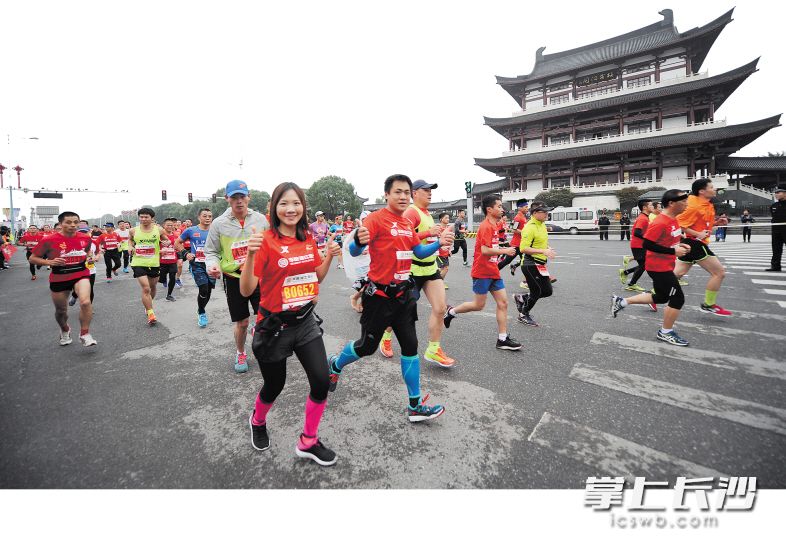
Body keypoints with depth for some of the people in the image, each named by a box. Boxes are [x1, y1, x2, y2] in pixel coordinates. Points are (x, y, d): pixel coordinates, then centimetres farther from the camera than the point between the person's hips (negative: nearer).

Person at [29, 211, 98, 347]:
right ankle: (65, 330, 48)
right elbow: (33, 258, -2)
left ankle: (84, 334, -11)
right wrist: (50, 262, -20)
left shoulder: (86, 238, -3)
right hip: (59, 278, 0)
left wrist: (89, 257, -1)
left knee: (85, 302, -26)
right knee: (61, 310, 16)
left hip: (81, 275, 0)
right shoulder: (49, 240, -11)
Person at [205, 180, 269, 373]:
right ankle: (240, 353, 37)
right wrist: (213, 265, -15)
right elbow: (211, 251, 4)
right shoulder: (219, 223, -2)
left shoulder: (260, 219, 0)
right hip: (234, 278, 0)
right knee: (242, 322, 10)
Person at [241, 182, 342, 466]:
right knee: (274, 385, 16)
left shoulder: (308, 238, 1)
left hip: (305, 321, 4)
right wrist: (251, 254, -32)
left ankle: (308, 442, 25)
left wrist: (329, 256, -4)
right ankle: (257, 421, 53)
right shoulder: (267, 241, -15)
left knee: (322, 382, -1)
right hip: (274, 325, -4)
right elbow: (246, 290, -18)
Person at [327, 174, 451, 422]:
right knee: (367, 346, 9)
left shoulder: (408, 223, 10)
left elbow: (419, 252, 17)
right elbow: (354, 251, -21)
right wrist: (359, 242, -44)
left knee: (410, 346, 8)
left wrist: (439, 243, 0)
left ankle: (415, 406, 21)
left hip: (403, 294, 7)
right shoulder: (377, 218, -13)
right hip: (380, 296, -6)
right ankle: (334, 366, 42)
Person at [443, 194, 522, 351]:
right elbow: (485, 250, -26)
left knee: (503, 303, 5)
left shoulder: (494, 225, 12)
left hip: (493, 272, 9)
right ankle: (451, 311, 25)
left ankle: (503, 339, 11)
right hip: (482, 272, -9)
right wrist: (505, 251, -17)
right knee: (479, 305, 3)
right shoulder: (486, 227, -16)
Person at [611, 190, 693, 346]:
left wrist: (680, 245, 5)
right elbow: (648, 244, -25)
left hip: (665, 266, 10)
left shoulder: (673, 219, 8)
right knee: (677, 298, -2)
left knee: (662, 297, 19)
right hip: (659, 267, -10)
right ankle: (666, 333, 14)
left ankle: (621, 302, 24)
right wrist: (674, 251, -22)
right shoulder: (660, 223, -22)